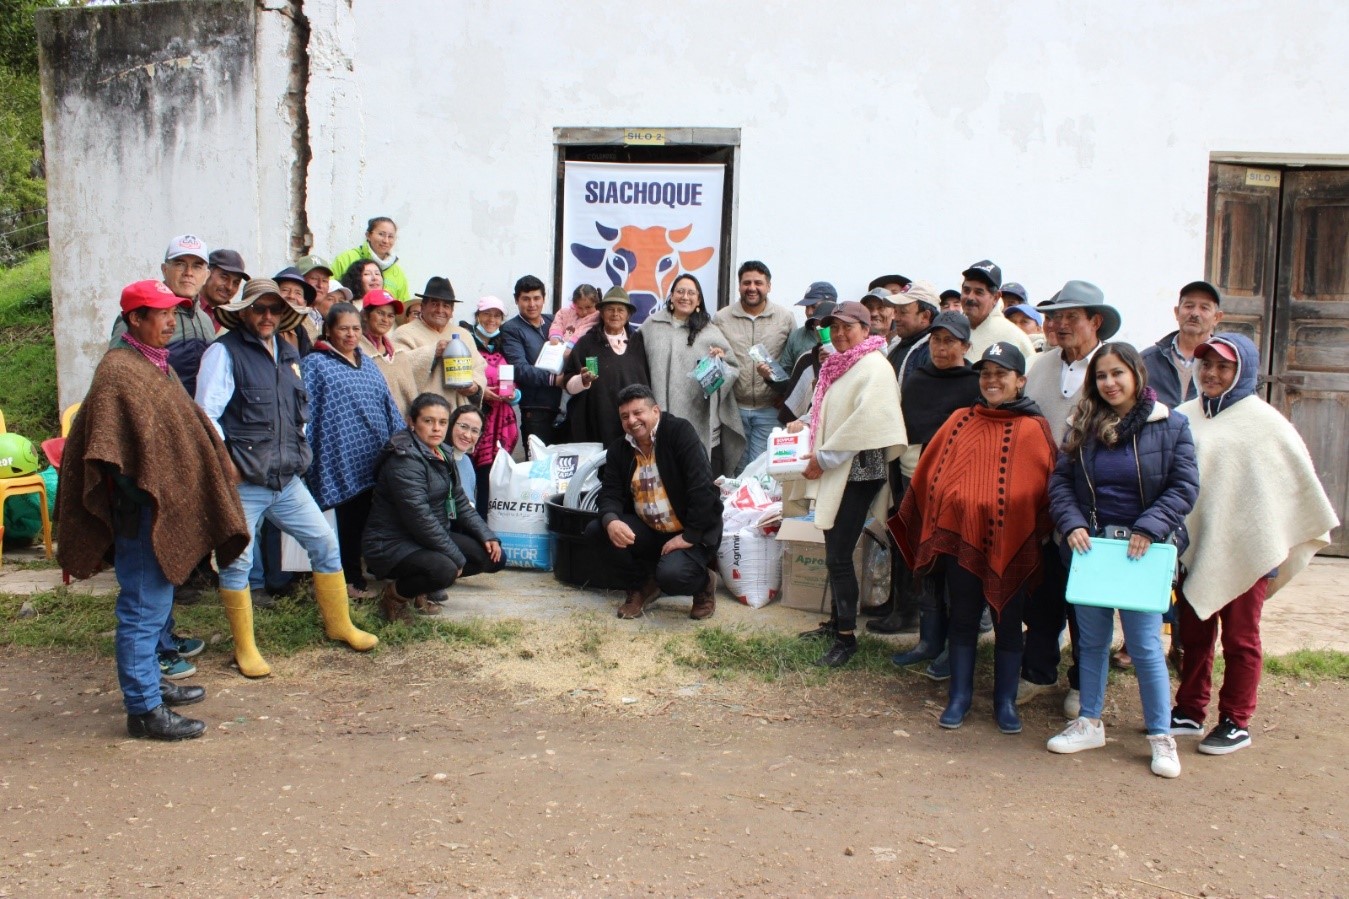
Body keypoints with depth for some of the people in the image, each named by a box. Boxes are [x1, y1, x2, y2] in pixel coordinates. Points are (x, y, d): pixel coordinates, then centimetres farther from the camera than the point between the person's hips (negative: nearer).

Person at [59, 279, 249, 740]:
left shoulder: (156, 363, 14)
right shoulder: (118, 370, -16)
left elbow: (184, 428, 22)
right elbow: (110, 452, -21)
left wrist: (222, 468, 17)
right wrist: (147, 500, -20)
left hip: (169, 506, 10)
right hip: (143, 511, -10)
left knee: (155, 604, 20)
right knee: (144, 609, -3)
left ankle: (149, 681, 33)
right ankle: (144, 709, 5)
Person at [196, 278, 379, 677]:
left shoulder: (288, 353, 13)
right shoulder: (224, 352, -7)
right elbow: (207, 415, -12)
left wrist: (297, 448, 13)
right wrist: (224, 463, -15)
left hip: (287, 479, 6)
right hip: (244, 483, -6)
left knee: (325, 543, 9)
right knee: (237, 563, 2)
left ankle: (339, 625, 25)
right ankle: (245, 649, 16)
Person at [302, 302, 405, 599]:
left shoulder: (367, 363, 19)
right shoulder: (315, 364, 0)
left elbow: (388, 405, 21)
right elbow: (305, 413, -6)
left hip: (377, 458, 6)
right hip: (345, 460, -6)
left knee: (371, 517, 6)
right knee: (351, 519, -2)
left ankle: (360, 573, 18)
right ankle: (352, 579, 9)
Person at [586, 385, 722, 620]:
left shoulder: (679, 432, -15)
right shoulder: (619, 449, 4)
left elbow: (702, 486, -22)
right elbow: (610, 493, -2)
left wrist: (689, 536, -24)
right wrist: (611, 521, -26)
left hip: (691, 532, -6)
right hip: (648, 530, 6)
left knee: (671, 575, -33)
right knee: (595, 531, -14)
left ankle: (704, 582, 6)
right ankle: (641, 585, 8)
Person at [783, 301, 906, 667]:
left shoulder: (874, 367, -13)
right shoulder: (839, 364, 15)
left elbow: (863, 423, -22)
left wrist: (824, 458, -18)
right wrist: (805, 424, 7)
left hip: (858, 472, -9)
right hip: (835, 472, 9)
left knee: (839, 555, -8)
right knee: (836, 551, 14)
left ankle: (846, 637, 2)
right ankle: (836, 621, 26)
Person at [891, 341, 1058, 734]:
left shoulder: (1035, 429, 0)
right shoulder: (961, 422, 6)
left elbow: (1049, 485, 1)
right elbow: (930, 474, 7)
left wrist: (1041, 531, -3)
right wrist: (932, 521, 3)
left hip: (1012, 542, -2)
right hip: (962, 536, 2)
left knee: (1007, 623, 10)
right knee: (963, 620, 11)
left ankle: (1005, 702, 23)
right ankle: (959, 697, 23)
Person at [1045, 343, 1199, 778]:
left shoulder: (1170, 425, -3)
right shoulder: (1082, 426, 5)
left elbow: (1185, 487, -6)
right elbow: (1060, 481, 3)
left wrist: (1149, 529, -17)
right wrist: (1071, 524, -13)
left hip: (1143, 551, -3)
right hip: (1090, 546, 3)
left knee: (1145, 644, -1)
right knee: (1091, 639, 12)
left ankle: (1161, 736, 13)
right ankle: (1089, 723, 25)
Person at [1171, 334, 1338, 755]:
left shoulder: (1264, 422, -6)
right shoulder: (1185, 417, 2)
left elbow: (1300, 481, -1)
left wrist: (1288, 543, 0)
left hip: (1245, 548, -3)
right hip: (1194, 544, 3)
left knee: (1240, 639, 8)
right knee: (1193, 634, 12)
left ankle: (1236, 722, 18)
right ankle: (1189, 712, 24)